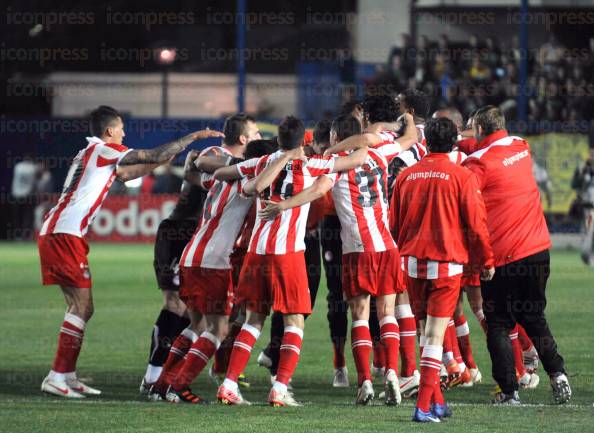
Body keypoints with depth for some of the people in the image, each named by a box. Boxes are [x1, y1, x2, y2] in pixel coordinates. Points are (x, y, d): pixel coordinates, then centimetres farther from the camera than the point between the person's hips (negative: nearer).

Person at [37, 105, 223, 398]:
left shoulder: (89, 154, 24)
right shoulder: (105, 150, -4)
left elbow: (124, 174, 37)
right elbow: (156, 156, -6)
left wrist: (162, 160, 35)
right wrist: (194, 137, 2)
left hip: (53, 231, 10)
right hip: (66, 233, -10)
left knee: (79, 307, 11)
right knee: (83, 307, -9)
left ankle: (67, 376, 11)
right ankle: (57, 377, -12)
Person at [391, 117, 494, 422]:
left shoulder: (406, 176, 5)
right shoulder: (462, 177, -7)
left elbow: (394, 224, 12)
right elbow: (476, 224, -5)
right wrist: (486, 261, 8)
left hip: (412, 261, 4)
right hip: (447, 262, -4)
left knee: (426, 331, 15)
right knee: (435, 335, -4)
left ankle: (437, 402, 20)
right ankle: (424, 406, -11)